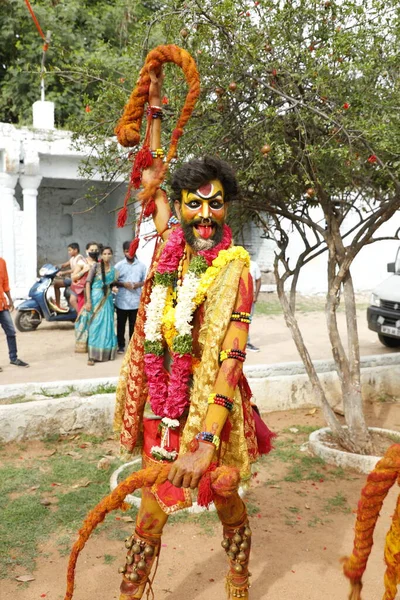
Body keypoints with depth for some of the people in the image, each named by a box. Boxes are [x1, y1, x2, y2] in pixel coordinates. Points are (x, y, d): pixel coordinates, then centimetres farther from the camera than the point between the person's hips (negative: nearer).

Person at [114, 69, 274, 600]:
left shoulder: (234, 269, -13)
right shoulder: (171, 246, -1)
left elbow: (232, 358, -21)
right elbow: (152, 176, 16)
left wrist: (206, 441, -29)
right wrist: (155, 108, 19)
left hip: (211, 404, -3)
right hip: (162, 402, 3)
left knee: (226, 500, 16)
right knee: (153, 508, 9)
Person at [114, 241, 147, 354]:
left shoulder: (141, 265, 4)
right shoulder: (119, 265, 0)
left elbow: (145, 280, 9)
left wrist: (139, 284, -12)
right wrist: (123, 284, -15)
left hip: (136, 300, 0)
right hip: (122, 301, 0)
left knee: (134, 324, 7)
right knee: (121, 324, 8)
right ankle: (121, 345, 20)